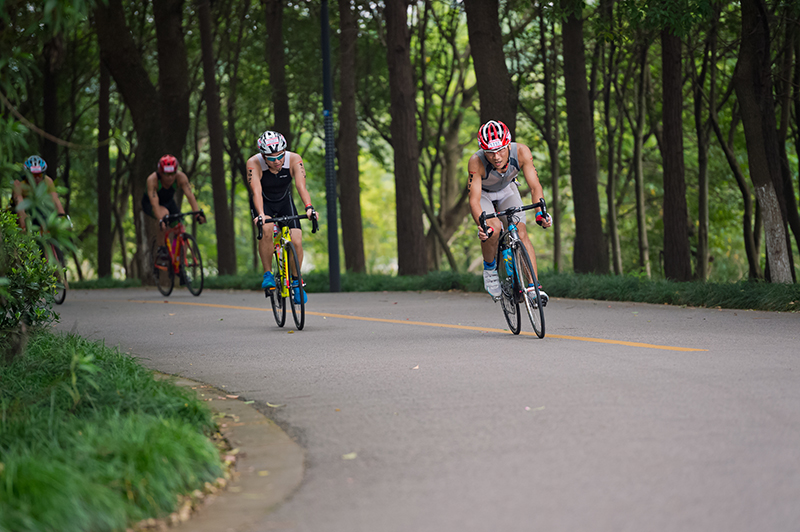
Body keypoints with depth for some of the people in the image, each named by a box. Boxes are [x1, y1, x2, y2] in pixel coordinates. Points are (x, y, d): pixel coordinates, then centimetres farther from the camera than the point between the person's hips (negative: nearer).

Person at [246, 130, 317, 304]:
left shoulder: (294, 159, -26)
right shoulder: (254, 163, -30)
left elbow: (301, 186, -36)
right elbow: (256, 191, -40)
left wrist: (309, 208, -53)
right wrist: (260, 215, -56)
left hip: (284, 202, 2)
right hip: (263, 204, -2)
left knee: (296, 241, -15)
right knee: (266, 229, -33)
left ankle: (296, 281, 9)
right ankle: (267, 274, -15)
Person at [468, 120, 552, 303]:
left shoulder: (521, 152, -32)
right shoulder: (476, 162, -37)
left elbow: (535, 186, -31)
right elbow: (474, 200, -37)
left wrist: (540, 213, -47)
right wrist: (482, 225, -54)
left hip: (507, 190, 2)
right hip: (483, 194, -2)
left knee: (521, 232, -17)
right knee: (493, 227, -29)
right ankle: (489, 267, -3)